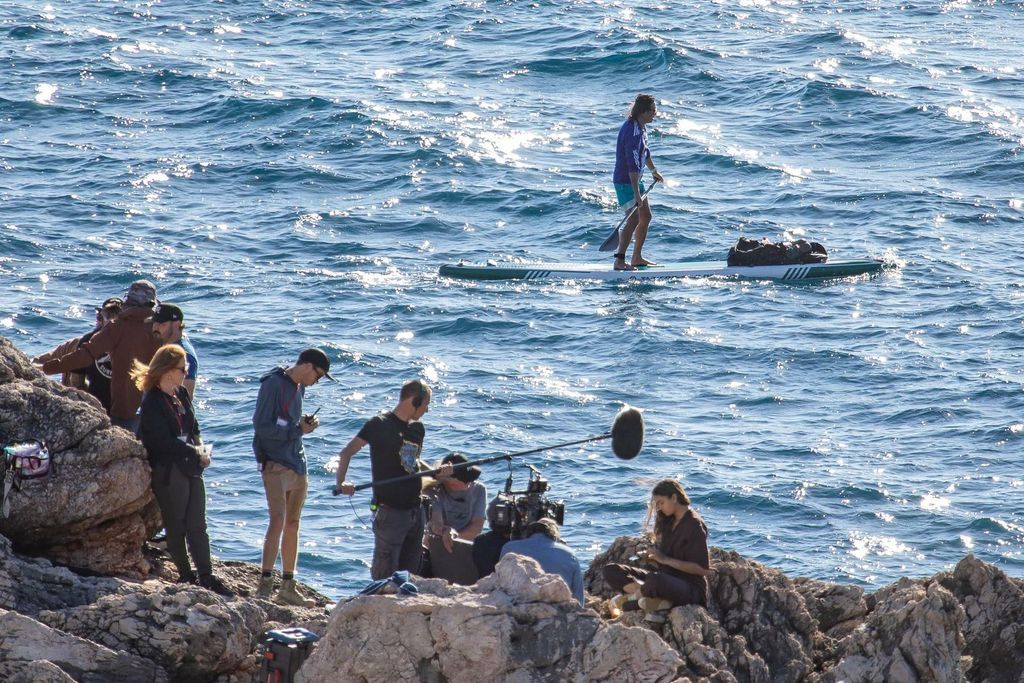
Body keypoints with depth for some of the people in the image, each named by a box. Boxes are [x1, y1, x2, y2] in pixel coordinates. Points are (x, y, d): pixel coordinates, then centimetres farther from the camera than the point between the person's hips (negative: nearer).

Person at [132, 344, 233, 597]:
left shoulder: (181, 395, 13)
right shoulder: (153, 403, -13)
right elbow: (164, 442, -18)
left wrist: (201, 449, -1)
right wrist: (196, 453, -14)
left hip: (191, 468, 7)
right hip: (169, 472, -7)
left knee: (197, 526, 6)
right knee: (176, 527, 3)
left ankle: (207, 577, 6)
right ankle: (186, 575, 11)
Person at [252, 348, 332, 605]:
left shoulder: (299, 388, 15)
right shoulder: (274, 384, -12)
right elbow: (262, 425, -17)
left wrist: (305, 424, 4)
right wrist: (298, 430, -14)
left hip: (297, 465, 9)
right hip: (276, 465, -9)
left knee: (293, 524, 10)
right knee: (278, 520, -18)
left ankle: (288, 587, 16)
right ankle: (265, 585, -22)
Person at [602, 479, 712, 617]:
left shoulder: (694, 525, -12)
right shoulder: (668, 522, 13)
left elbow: (703, 569, -17)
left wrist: (665, 559, -18)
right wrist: (653, 557, -1)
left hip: (691, 589, -10)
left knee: (654, 580, -44)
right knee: (610, 571, -5)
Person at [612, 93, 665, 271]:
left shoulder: (641, 126, 6)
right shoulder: (632, 131, -26)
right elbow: (633, 165, -29)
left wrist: (654, 171, 37)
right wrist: (636, 193, -30)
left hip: (635, 179, 10)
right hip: (625, 181, -10)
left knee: (646, 216, 14)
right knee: (634, 219, -14)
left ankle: (637, 258, 22)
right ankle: (620, 261, -11)